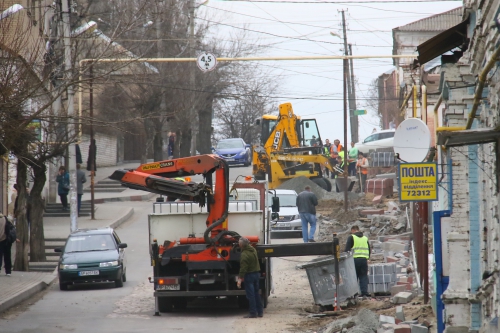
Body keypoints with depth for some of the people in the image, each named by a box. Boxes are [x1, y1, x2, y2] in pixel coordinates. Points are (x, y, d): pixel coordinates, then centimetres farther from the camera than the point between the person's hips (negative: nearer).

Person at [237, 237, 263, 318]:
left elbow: (243, 268, -23)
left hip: (249, 275, -8)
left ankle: (253, 313, -2)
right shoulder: (253, 250, 5)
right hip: (257, 273, 8)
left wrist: (240, 279, -22)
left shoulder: (244, 254, -21)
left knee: (250, 294, -3)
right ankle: (260, 311, 18)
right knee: (256, 293, 16)